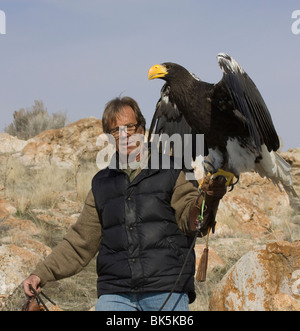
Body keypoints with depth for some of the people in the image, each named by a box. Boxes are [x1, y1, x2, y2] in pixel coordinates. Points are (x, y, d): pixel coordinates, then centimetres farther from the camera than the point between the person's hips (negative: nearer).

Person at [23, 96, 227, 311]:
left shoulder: (172, 172, 7)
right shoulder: (102, 184, 17)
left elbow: (190, 220, -6)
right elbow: (80, 242, 19)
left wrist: (208, 199, -28)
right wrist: (42, 273, 9)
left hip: (168, 292, -2)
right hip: (115, 293, 3)